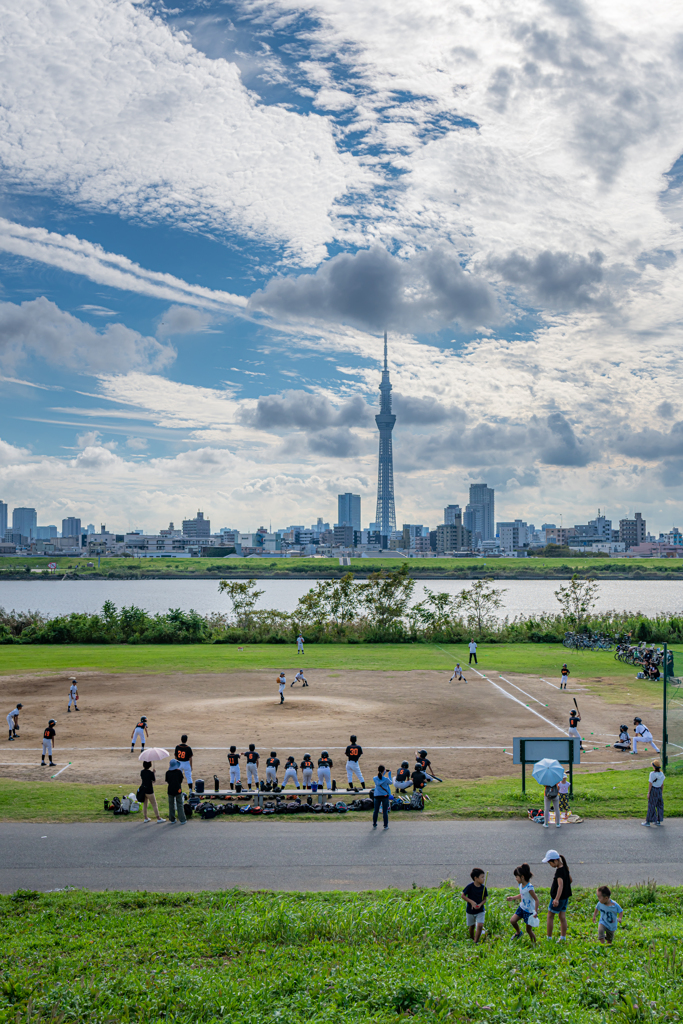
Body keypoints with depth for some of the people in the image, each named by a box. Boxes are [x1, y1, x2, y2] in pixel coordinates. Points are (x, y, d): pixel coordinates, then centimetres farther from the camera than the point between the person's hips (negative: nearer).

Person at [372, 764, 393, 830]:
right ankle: (385, 826, 11)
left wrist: (384, 773, 14)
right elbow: (391, 783, 3)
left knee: (376, 811, 14)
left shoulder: (375, 779, -9)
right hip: (385, 796, -2)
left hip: (377, 796, 2)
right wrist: (389, 774, 7)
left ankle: (374, 825, 24)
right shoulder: (386, 779, -17)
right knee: (385, 811, 6)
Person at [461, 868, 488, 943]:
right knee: (471, 926, 13)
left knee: (480, 925, -15)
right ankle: (472, 939, 37)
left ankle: (475, 942, -7)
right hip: (470, 910, -1)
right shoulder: (470, 886, -16)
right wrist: (471, 902, -20)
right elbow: (462, 895, -11)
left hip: (480, 911, 1)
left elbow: (484, 899, 2)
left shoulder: (483, 888, -6)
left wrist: (480, 904, -18)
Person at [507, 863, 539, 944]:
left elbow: (536, 899, -24)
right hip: (522, 908, 7)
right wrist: (513, 898, 9)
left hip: (529, 911, -7)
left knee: (529, 930, 3)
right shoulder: (521, 885, -1)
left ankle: (534, 944, 23)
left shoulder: (529, 888, -27)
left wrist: (535, 912, -25)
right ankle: (518, 933, 26)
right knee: (512, 920, -2)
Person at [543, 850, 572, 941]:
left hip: (559, 896, -9)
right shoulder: (565, 868, 4)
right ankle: (563, 938, 16)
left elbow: (560, 885, -35)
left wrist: (557, 899, -43)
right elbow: (570, 880, 18)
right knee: (562, 917, 13)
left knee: (550, 916, 5)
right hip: (565, 896, 9)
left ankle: (549, 938, 9)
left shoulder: (559, 870, -24)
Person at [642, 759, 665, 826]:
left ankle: (648, 822, 7)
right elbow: (662, 784, 6)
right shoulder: (661, 774, -2)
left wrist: (648, 793, -7)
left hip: (653, 790, -5)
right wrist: (662, 792, 16)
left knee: (651, 806, 1)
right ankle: (659, 821, 22)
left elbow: (650, 784, -14)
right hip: (659, 790, 5)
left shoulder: (652, 774, -18)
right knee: (659, 805, 14)